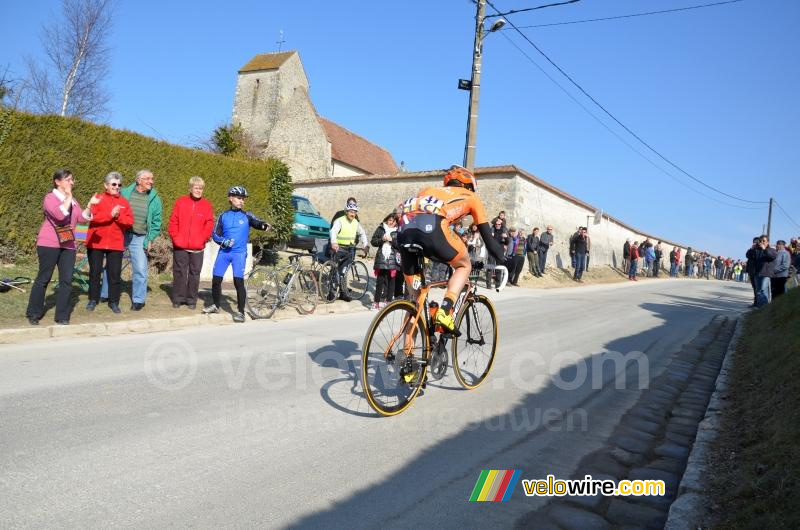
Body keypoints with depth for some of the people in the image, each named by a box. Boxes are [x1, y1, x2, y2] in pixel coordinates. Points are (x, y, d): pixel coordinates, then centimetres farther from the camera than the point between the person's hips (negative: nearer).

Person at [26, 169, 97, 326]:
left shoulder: (72, 200, 17)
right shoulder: (50, 198, -5)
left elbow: (82, 218, 4)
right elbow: (60, 214, -24)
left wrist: (90, 205, -9)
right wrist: (68, 197, -17)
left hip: (68, 245, 6)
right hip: (49, 244, -6)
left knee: (66, 280, 1)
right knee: (43, 279, 1)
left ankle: (62, 317, 7)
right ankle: (33, 314, 13)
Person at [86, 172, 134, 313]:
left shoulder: (124, 202, 9)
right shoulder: (97, 198, 2)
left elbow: (130, 221, 0)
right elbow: (92, 217, -12)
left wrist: (118, 216, -16)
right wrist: (110, 214, -20)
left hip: (116, 243, 1)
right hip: (96, 242, -1)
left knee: (115, 273, 2)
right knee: (95, 272, 7)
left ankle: (113, 302, 11)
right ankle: (93, 300, 20)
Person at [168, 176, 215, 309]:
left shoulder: (207, 205, 4)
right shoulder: (181, 201, 4)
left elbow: (209, 224, 1)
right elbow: (173, 221, 2)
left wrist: (202, 238, -10)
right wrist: (175, 237, -6)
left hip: (197, 247, 0)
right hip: (180, 246, 0)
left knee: (194, 273, 6)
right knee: (179, 272, 6)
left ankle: (192, 300, 15)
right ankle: (178, 299, 16)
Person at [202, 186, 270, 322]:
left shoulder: (247, 216, 2)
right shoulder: (223, 216, 6)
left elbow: (256, 223, -15)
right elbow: (215, 234, 7)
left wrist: (264, 224, -38)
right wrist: (223, 241, -13)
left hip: (239, 253, -2)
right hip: (224, 252, 3)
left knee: (238, 281, -11)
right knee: (216, 279, 6)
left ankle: (240, 312, -1)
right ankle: (216, 305, 28)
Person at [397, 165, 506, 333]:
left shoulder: (430, 190, 41)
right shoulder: (470, 197, 29)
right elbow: (488, 238, 28)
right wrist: (504, 262, 40)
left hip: (405, 226, 5)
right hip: (431, 227, -5)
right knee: (464, 265, 23)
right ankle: (445, 311, 2)